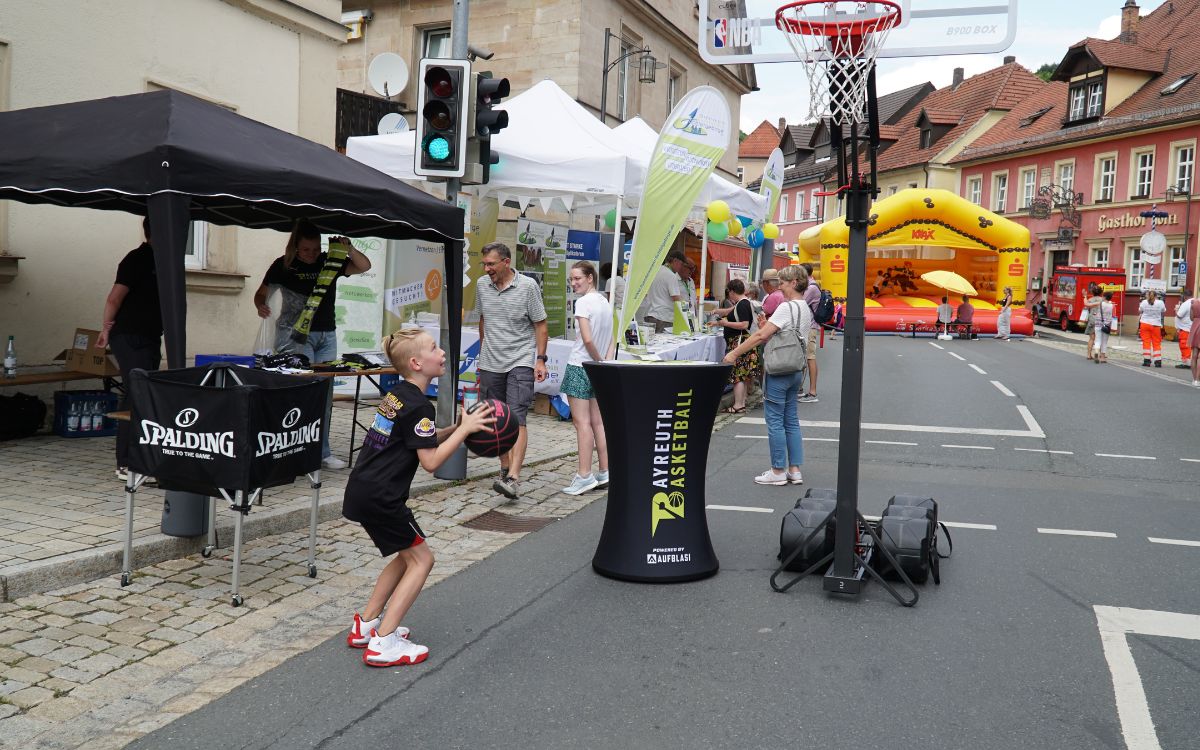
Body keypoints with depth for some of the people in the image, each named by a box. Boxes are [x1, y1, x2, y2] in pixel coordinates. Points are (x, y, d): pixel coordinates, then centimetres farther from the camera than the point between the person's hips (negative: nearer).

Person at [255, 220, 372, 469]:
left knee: (324, 396, 7)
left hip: (326, 336, 5)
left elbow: (364, 266, 0)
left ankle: (321, 453, 15)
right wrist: (261, 306, -16)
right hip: (295, 334, -4)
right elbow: (261, 293, 6)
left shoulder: (330, 262, 6)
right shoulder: (284, 265, -1)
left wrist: (348, 248, -15)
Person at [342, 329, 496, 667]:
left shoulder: (397, 395, 13)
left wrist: (457, 427, 8)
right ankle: (383, 643, -3)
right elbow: (431, 460, -18)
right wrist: (465, 429, -13)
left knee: (406, 556, 21)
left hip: (363, 491, 9)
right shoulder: (418, 406, -16)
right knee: (421, 558, 1)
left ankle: (365, 625, 25)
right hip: (381, 497, -9)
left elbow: (421, 440, 22)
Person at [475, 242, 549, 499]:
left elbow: (540, 325, -2)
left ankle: (513, 478, -23)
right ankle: (505, 468, 25)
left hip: (520, 362, -5)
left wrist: (540, 359, -9)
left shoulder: (528, 286, -6)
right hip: (491, 363, 5)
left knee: (517, 419, -16)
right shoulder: (482, 285, 7)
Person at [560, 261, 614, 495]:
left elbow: (587, 339, -22)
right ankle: (604, 472, 18)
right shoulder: (605, 302, 11)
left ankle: (584, 475, -4)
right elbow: (611, 341, 8)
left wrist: (599, 361, -8)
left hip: (580, 366, -8)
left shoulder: (583, 302, -13)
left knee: (582, 422, -5)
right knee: (597, 422, 12)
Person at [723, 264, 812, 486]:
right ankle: (794, 470, 17)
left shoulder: (787, 307, -17)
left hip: (778, 371, -9)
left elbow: (761, 336, -21)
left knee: (775, 421, 0)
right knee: (791, 421, 13)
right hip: (795, 370, 9)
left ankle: (778, 471, 6)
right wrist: (767, 327, 5)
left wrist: (734, 353, -17)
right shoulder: (806, 309, 12)